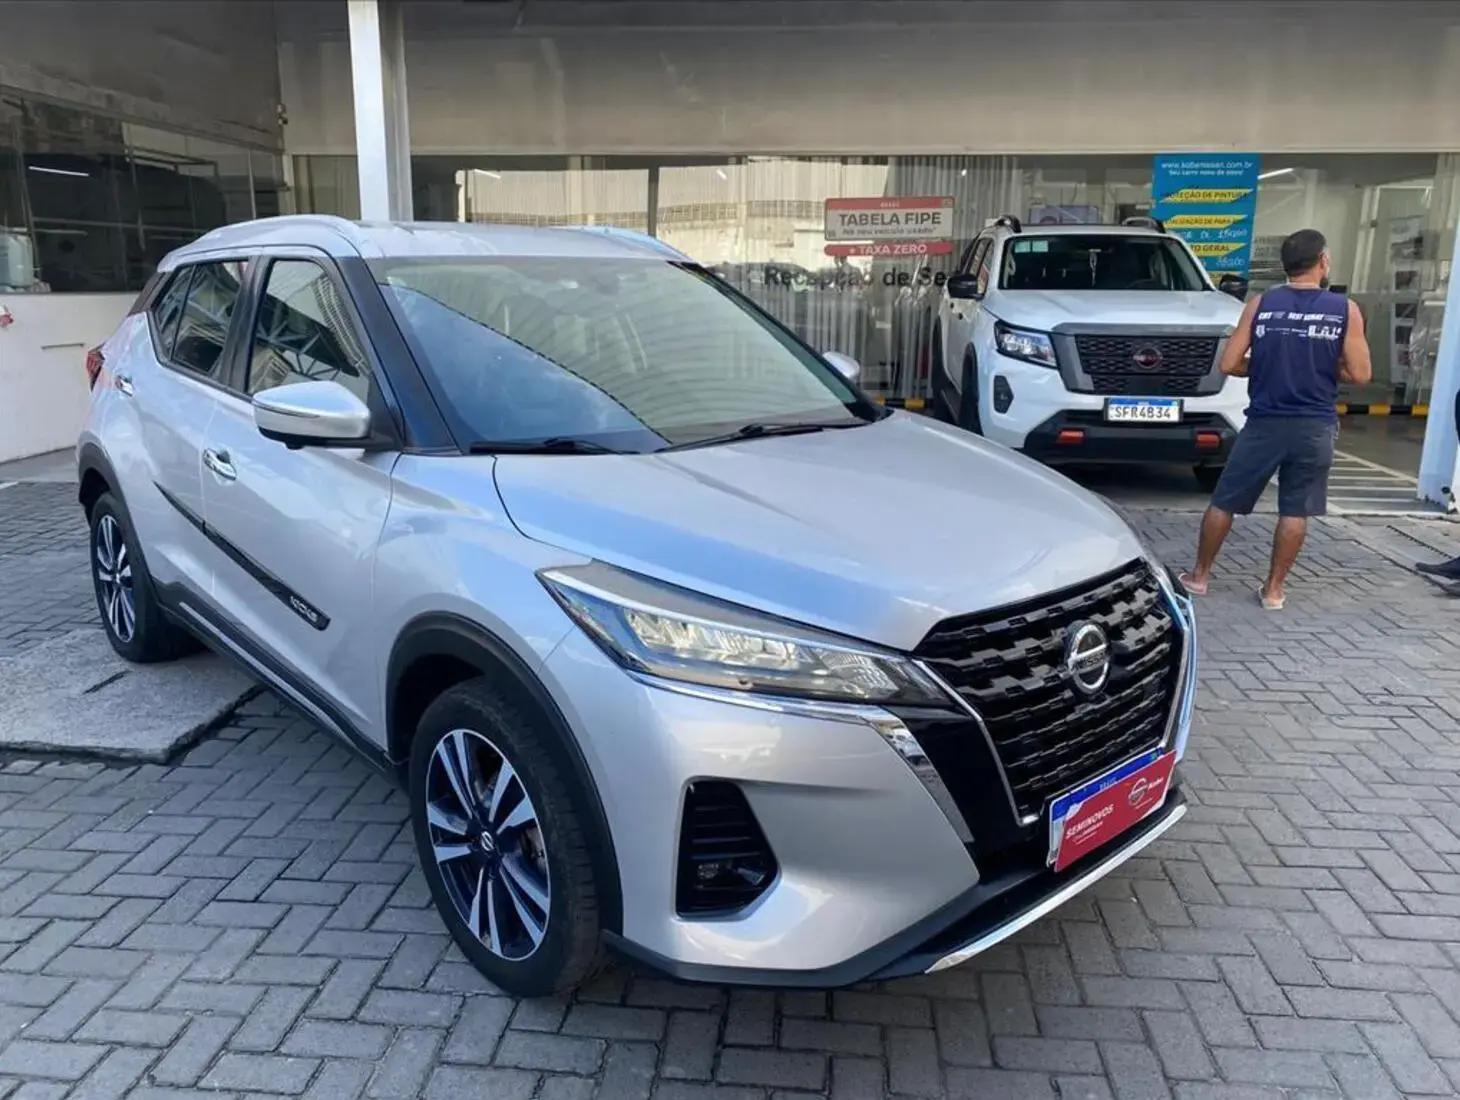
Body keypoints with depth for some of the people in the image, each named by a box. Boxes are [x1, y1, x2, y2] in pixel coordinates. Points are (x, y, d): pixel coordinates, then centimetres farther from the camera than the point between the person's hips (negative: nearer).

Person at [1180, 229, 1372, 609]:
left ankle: (1199, 575, 21)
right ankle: (1273, 589, 16)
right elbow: (1360, 374, -3)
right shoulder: (1345, 310, -2)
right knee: (1295, 511, 10)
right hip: (1314, 426, 0)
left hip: (1264, 423, 0)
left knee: (1224, 502, 12)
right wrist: (1324, 368, 15)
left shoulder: (1261, 304, -1)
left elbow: (1229, 364, -3)